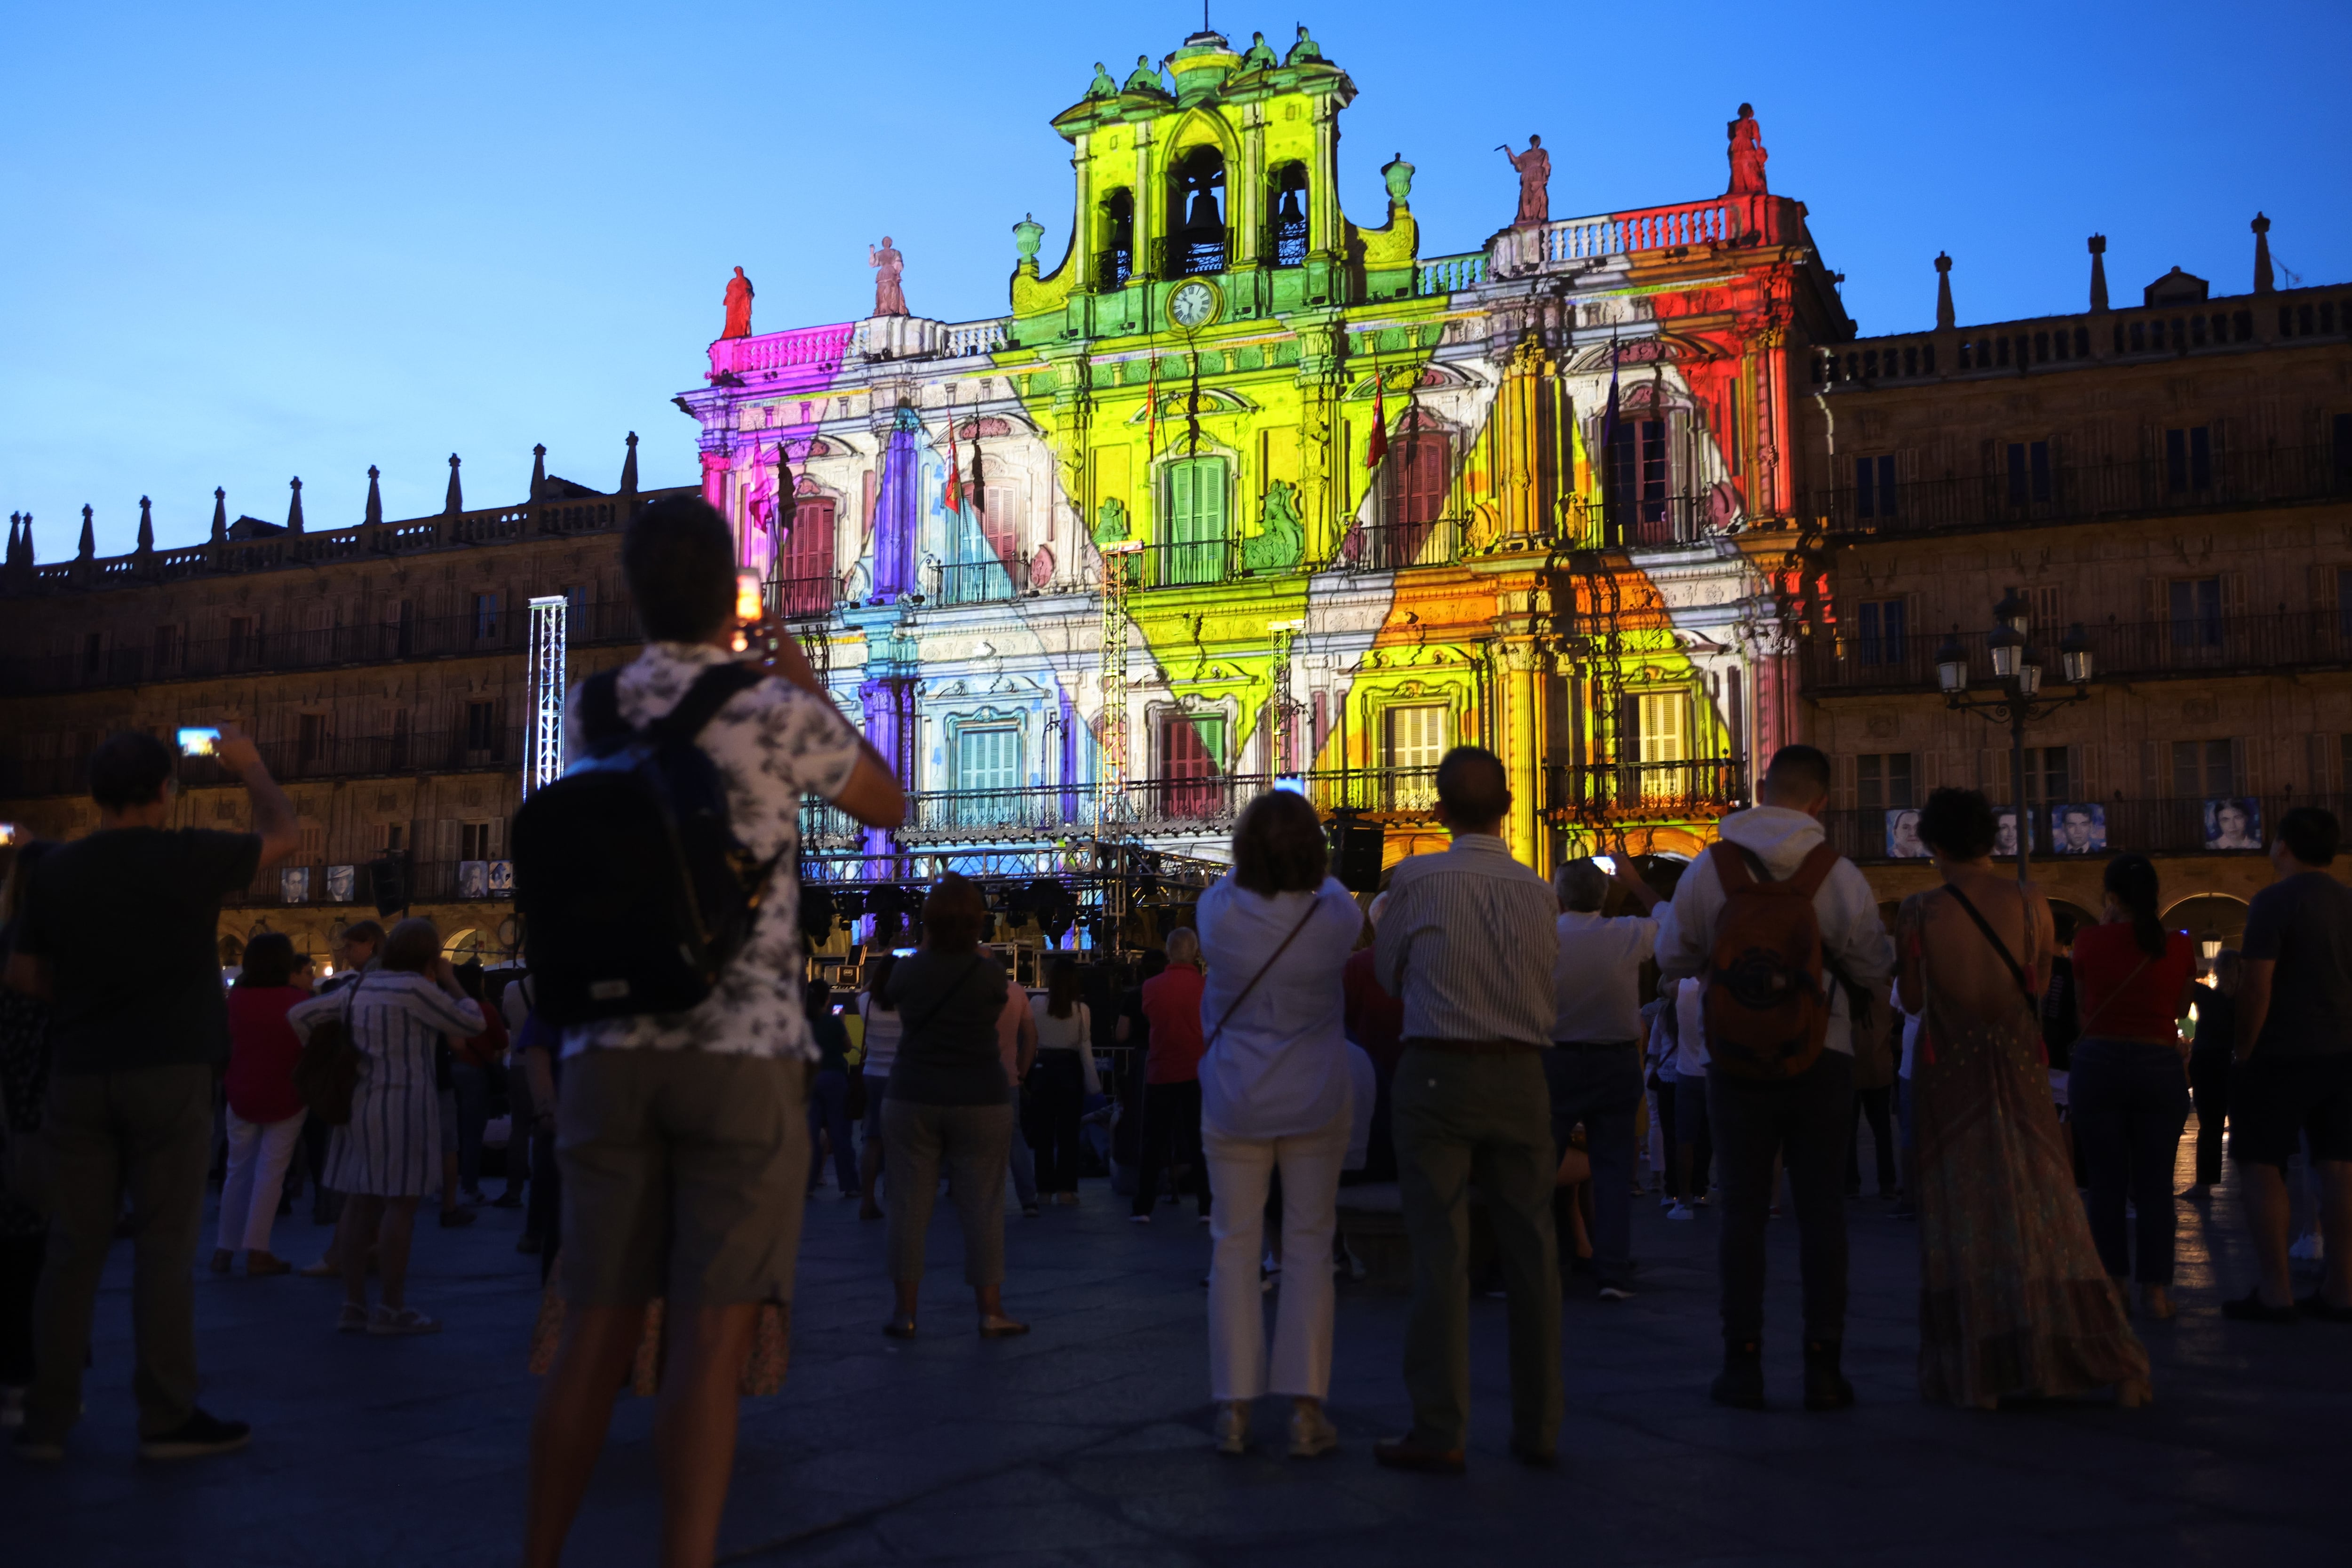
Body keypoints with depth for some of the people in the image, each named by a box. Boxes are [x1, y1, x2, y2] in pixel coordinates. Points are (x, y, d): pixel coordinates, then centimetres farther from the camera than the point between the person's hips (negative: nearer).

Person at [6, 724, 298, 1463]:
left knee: (73, 1247, 9)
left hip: (80, 1072, 4)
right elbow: (284, 835, 8)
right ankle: (167, 1418, 4)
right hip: (170, 1072, -4)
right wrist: (249, 766, 21)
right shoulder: (189, 858, -8)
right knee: (164, 1247, 0)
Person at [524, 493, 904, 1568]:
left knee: (596, 1333, 12)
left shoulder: (589, 714, 9)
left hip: (610, 1054, 4)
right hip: (744, 1054, -4)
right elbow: (889, 806, 14)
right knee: (712, 1342, -4)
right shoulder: (780, 713, -5)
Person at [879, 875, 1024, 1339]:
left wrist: (930, 946, 25)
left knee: (909, 1204, 5)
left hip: (912, 1100, 1)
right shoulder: (990, 973, -8)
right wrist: (975, 948, 21)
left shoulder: (906, 971, -3)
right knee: (983, 1206, 4)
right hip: (980, 1103, -1)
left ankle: (905, 1312, 10)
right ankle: (991, 1312, 8)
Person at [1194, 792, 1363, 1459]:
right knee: (1308, 1249, 6)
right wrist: (1319, 874, 32)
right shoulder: (1332, 919, -12)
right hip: (1315, 1104, 0)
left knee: (1234, 1249, 7)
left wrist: (1251, 865, 32)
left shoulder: (1219, 915, -11)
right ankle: (1305, 1412, 7)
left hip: (1235, 1104, 0)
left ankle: (1234, 1410, 9)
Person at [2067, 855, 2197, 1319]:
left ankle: (2112, 1285, 10)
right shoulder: (2179, 945, -2)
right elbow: (2181, 1010, 8)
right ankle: (2155, 1290, 8)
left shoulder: (2090, 941, -4)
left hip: (2099, 1066, -1)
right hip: (2161, 1068, 1)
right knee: (2155, 1185, 7)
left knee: (2107, 1184, 6)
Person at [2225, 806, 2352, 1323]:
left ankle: (2275, 1293, -1)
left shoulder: (2274, 902, -12)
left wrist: (2244, 1050, -9)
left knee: (2261, 1166, 0)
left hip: (2282, 1054, -7)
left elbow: (2257, 988, -17)